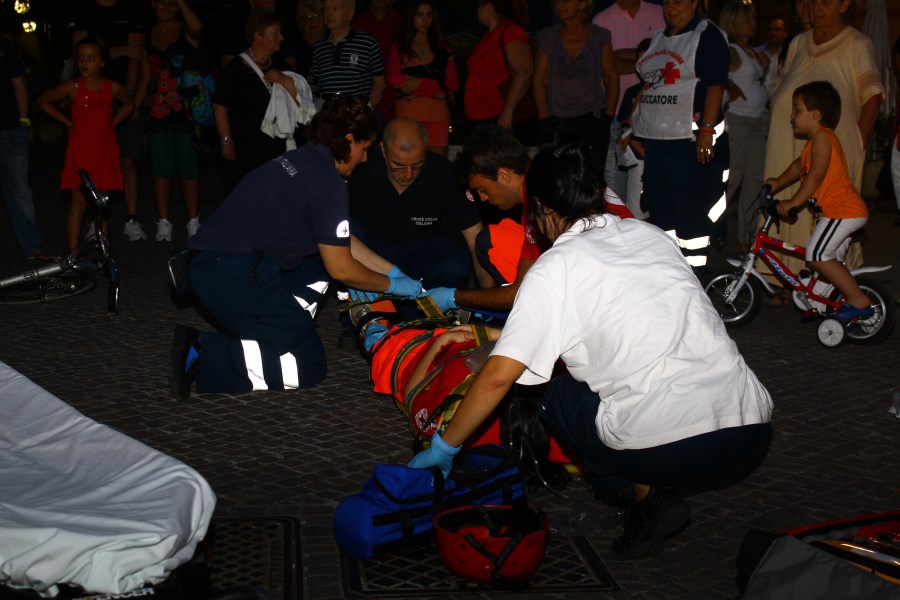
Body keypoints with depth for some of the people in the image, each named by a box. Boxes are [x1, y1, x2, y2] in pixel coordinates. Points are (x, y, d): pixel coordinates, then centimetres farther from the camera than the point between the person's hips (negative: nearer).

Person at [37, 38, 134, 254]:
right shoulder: (72, 87, -5)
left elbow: (128, 104, 20)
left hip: (105, 151, 2)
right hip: (79, 152, -2)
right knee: (79, 202, -4)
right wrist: (66, 121, 1)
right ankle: (73, 252, 0)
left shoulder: (113, 88, 0)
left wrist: (113, 122, 6)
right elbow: (43, 101, 6)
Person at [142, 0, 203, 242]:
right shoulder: (147, 36, 13)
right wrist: (139, 102, 7)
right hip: (157, 111, 4)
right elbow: (146, 75, 16)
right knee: (161, 169, 3)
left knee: (188, 168, -1)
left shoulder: (186, 31, 2)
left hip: (185, 110, -3)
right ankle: (163, 223, 9)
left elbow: (197, 27, -24)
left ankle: (193, 223, 8)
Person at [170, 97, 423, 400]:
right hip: (235, 279, -10)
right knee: (309, 366, -3)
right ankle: (203, 356, -13)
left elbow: (342, 242, 24)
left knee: (319, 269, 24)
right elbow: (341, 269, -7)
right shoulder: (328, 185, -13)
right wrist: (390, 285, 10)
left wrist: (392, 271, 27)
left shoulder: (303, 159, 15)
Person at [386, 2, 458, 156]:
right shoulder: (398, 47, 13)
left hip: (437, 114, 2)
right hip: (408, 113, -2)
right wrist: (435, 89, -6)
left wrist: (420, 84, -3)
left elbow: (452, 84, 9)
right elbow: (394, 79, -2)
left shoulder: (443, 49, 19)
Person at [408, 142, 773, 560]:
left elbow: (498, 376, -4)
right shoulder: (650, 234, 18)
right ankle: (654, 489, 13)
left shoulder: (554, 268, 0)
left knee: (554, 395, 20)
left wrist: (444, 446, 11)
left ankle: (646, 496, 5)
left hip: (670, 446, -6)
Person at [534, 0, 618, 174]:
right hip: (556, 120, 1)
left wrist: (608, 117, -3)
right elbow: (539, 81, 5)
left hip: (592, 118, -1)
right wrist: (545, 120, -3)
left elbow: (612, 79, 6)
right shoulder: (547, 38, 5)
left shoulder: (599, 37, 3)